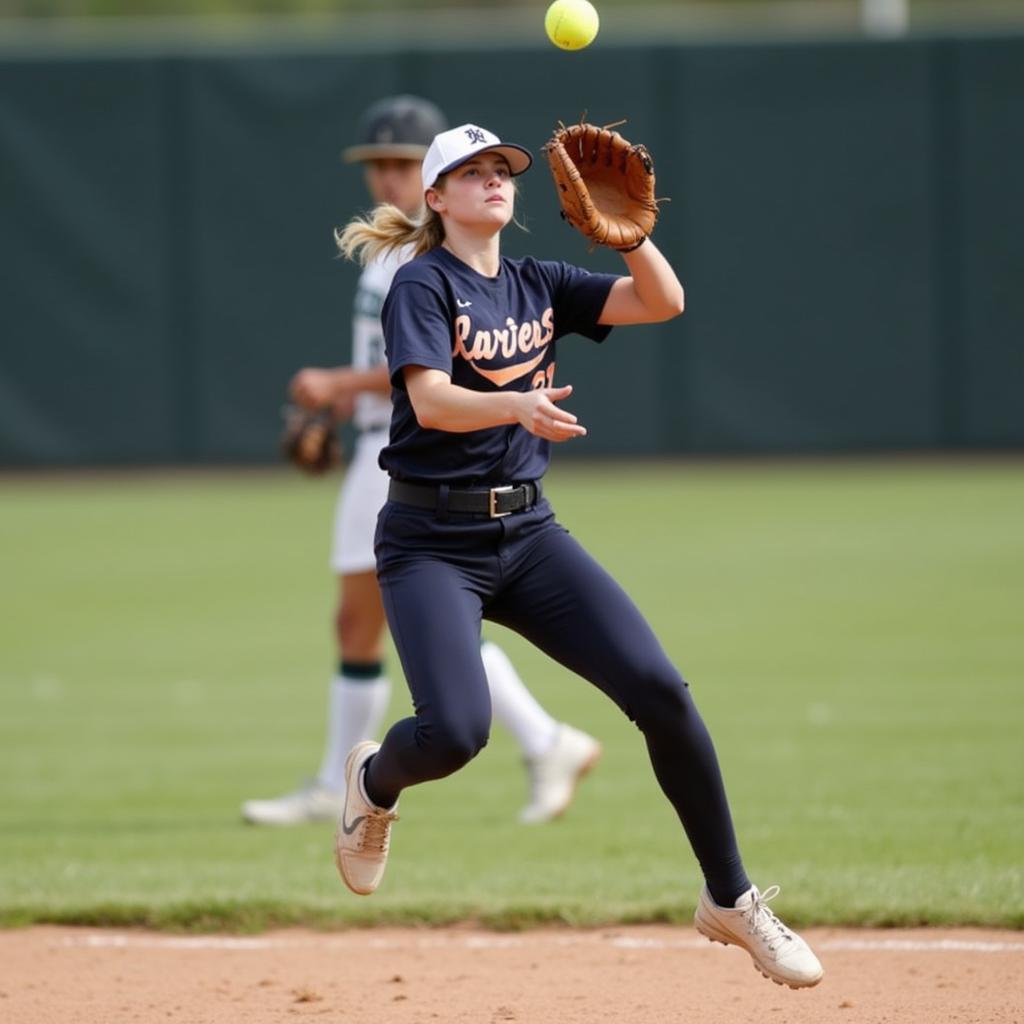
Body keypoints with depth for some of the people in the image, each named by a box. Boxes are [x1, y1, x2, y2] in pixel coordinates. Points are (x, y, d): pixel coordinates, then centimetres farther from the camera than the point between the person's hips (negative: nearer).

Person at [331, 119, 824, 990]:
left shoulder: (539, 285, 11)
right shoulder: (423, 285, -6)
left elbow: (664, 303, 3)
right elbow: (429, 401, -23)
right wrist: (515, 406, -42)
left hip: (530, 534, 5)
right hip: (432, 542, -5)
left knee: (662, 692, -12)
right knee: (455, 731, -25)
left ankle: (731, 899, 2)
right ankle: (374, 782, 14)